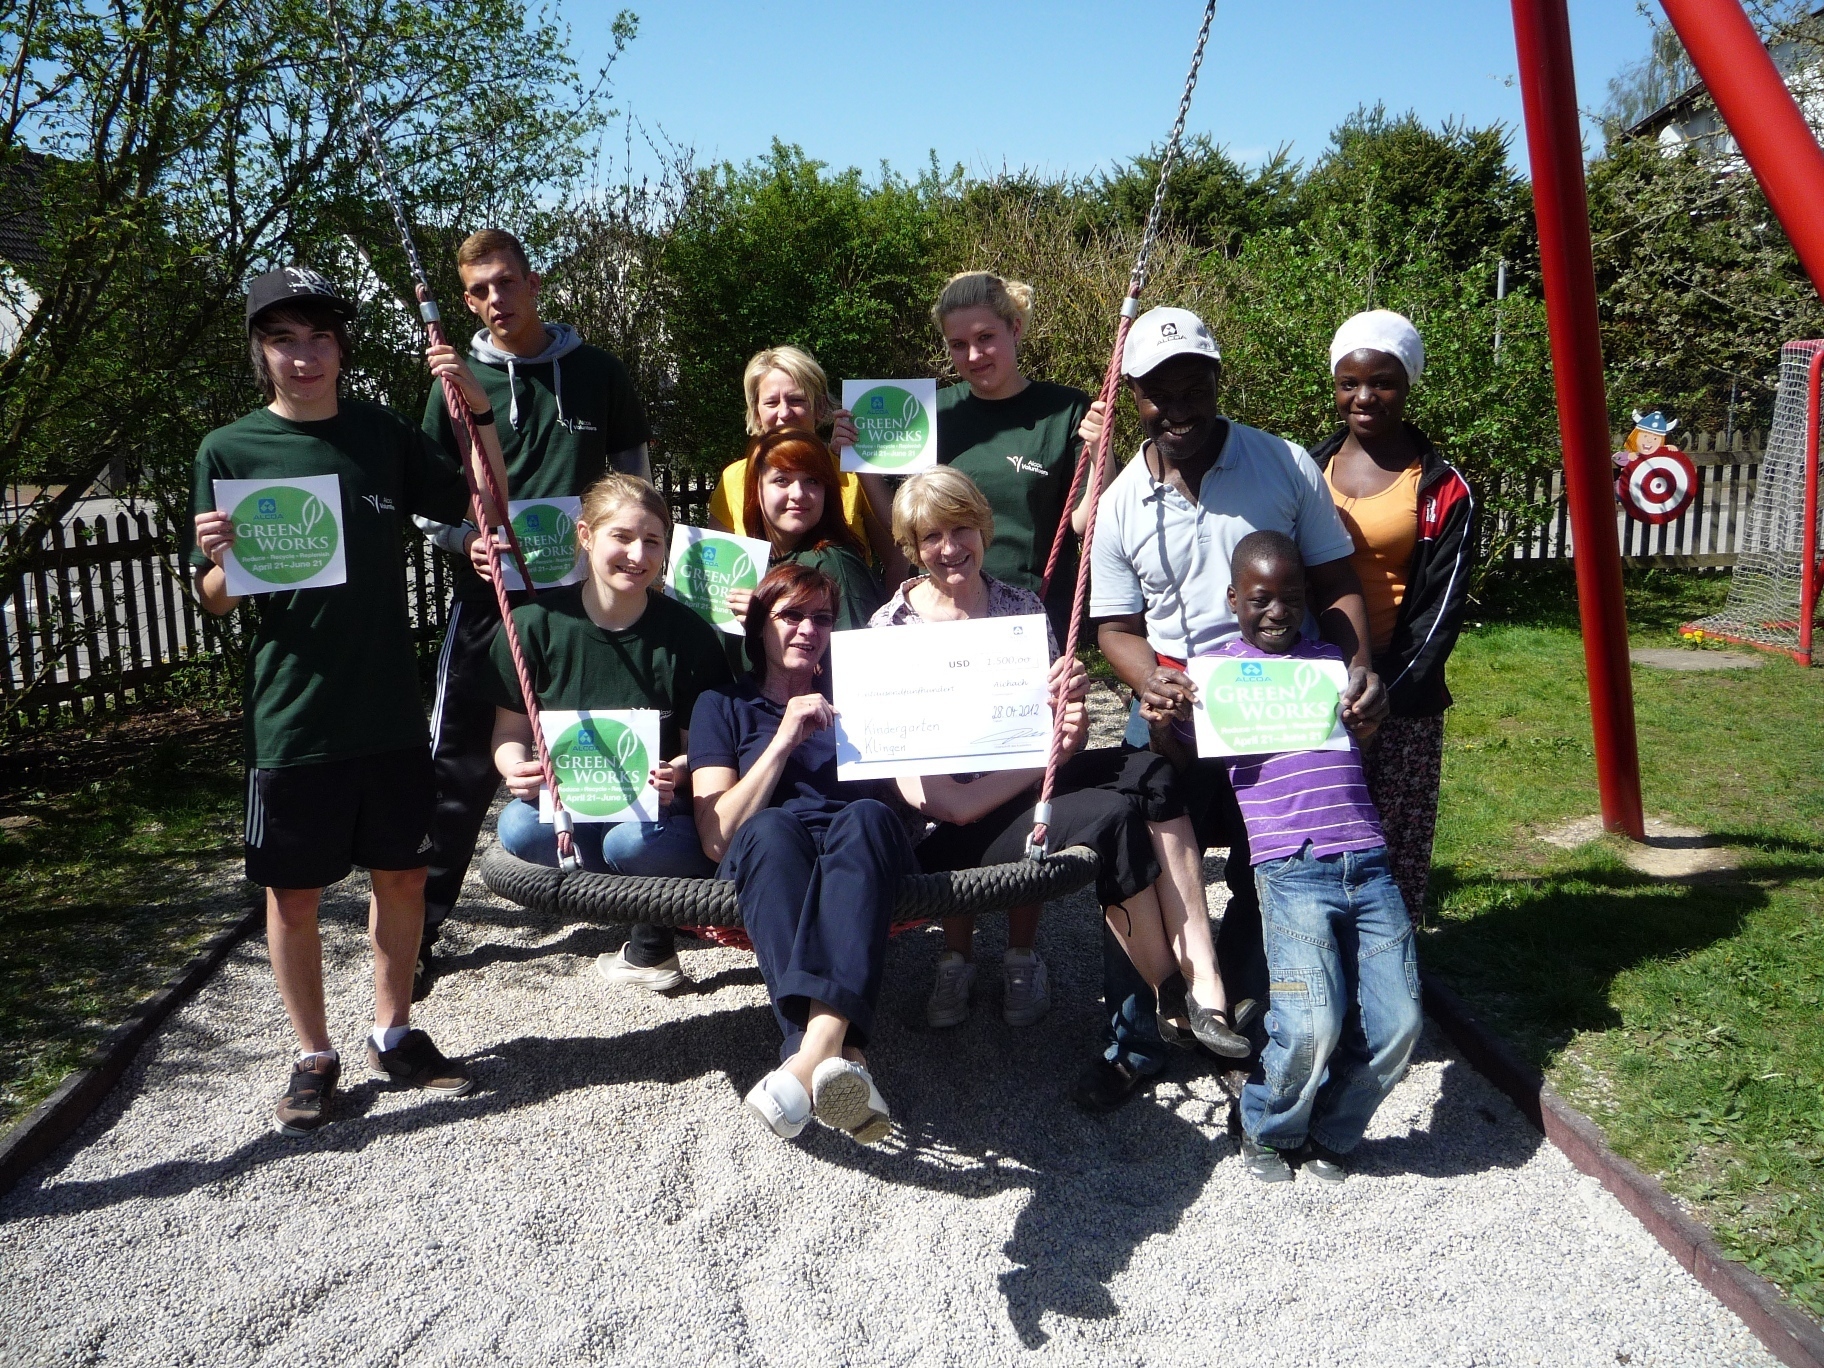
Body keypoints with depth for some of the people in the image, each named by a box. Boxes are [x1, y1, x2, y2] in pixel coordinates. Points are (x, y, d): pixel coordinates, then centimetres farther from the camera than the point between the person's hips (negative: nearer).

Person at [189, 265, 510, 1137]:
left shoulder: (381, 436, 5)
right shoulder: (229, 452, -2)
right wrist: (221, 561, -21)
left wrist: (478, 412, -3)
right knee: (294, 895, 6)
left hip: (389, 707, 3)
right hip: (291, 717, -2)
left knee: (401, 873, 12)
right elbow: (216, 602, 2)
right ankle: (315, 1057, 25)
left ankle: (393, 1033, 31)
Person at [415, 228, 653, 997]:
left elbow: (633, 477, 13)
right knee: (459, 768, 0)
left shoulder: (598, 373, 7)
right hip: (487, 599, 0)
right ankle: (418, 932, 13)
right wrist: (464, 543, -13)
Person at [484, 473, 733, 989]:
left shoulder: (690, 635, -5)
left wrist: (676, 774, -24)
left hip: (656, 809, -2)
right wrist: (517, 767, -18)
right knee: (517, 827, -31)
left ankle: (651, 940, -1)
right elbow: (510, 733, 5)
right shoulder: (534, 625, -3)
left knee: (631, 843, -35)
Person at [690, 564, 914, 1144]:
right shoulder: (723, 705, 21)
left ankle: (812, 1054, -54)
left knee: (866, 817, -35)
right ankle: (841, 1054, -56)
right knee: (771, 828, -37)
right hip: (768, 863, -1)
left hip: (862, 859, 1)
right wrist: (785, 740, -3)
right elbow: (717, 838, 5)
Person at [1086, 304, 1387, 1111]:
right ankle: (1133, 1037, 21)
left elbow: (1334, 583, 2)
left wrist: (1357, 667, -15)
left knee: (1270, 883, 10)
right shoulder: (1120, 506, 2)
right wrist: (1149, 679, -17)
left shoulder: (1285, 466, -1)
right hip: (1173, 725, 0)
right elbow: (1116, 627, 4)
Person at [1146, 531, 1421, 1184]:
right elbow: (1179, 758, 7)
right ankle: (1268, 1129, 14)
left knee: (1396, 1025, -5)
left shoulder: (1330, 661, 19)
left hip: (1368, 862, 4)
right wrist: (1161, 724, -14)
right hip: (1291, 869, -4)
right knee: (1311, 1025, -18)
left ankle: (1330, 1132, 23)